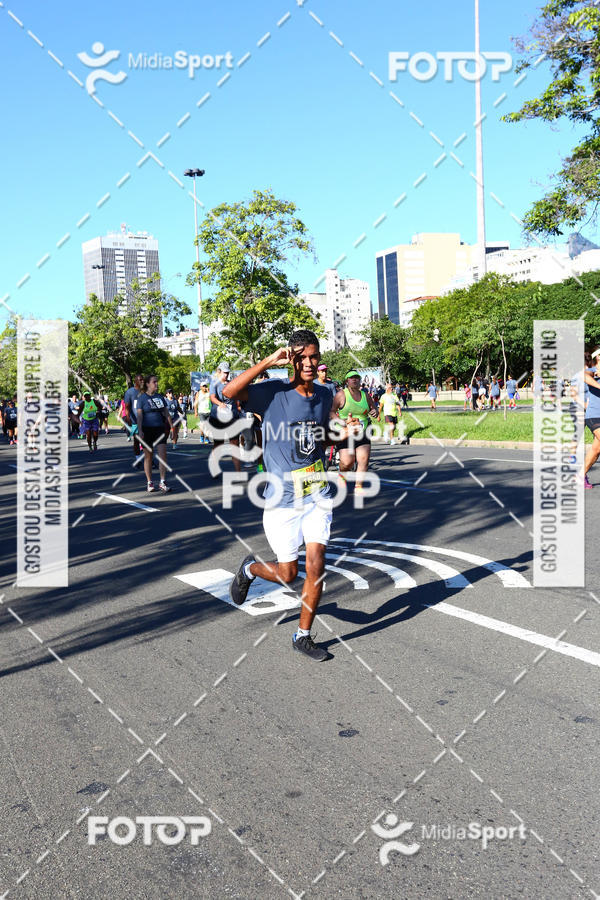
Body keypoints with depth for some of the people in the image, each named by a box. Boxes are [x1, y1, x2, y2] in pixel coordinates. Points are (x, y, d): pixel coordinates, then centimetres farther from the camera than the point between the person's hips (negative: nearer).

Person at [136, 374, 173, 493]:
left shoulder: (160, 397, 10)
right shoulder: (141, 398, -3)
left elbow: (166, 413, 16)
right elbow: (139, 415, -7)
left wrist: (172, 427, 13)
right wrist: (140, 431, -15)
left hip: (160, 429, 4)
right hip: (147, 429, -3)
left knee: (162, 454, -8)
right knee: (148, 456, 4)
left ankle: (162, 483, -4)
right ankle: (150, 483, 13)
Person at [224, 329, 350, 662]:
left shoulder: (325, 395, 5)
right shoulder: (273, 392, -12)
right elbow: (229, 391, -31)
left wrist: (342, 435, 7)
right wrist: (270, 361, -29)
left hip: (318, 496, 4)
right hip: (282, 499, -4)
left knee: (316, 565, -3)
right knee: (287, 574, 5)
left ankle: (303, 636, 16)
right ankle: (249, 568, 39)